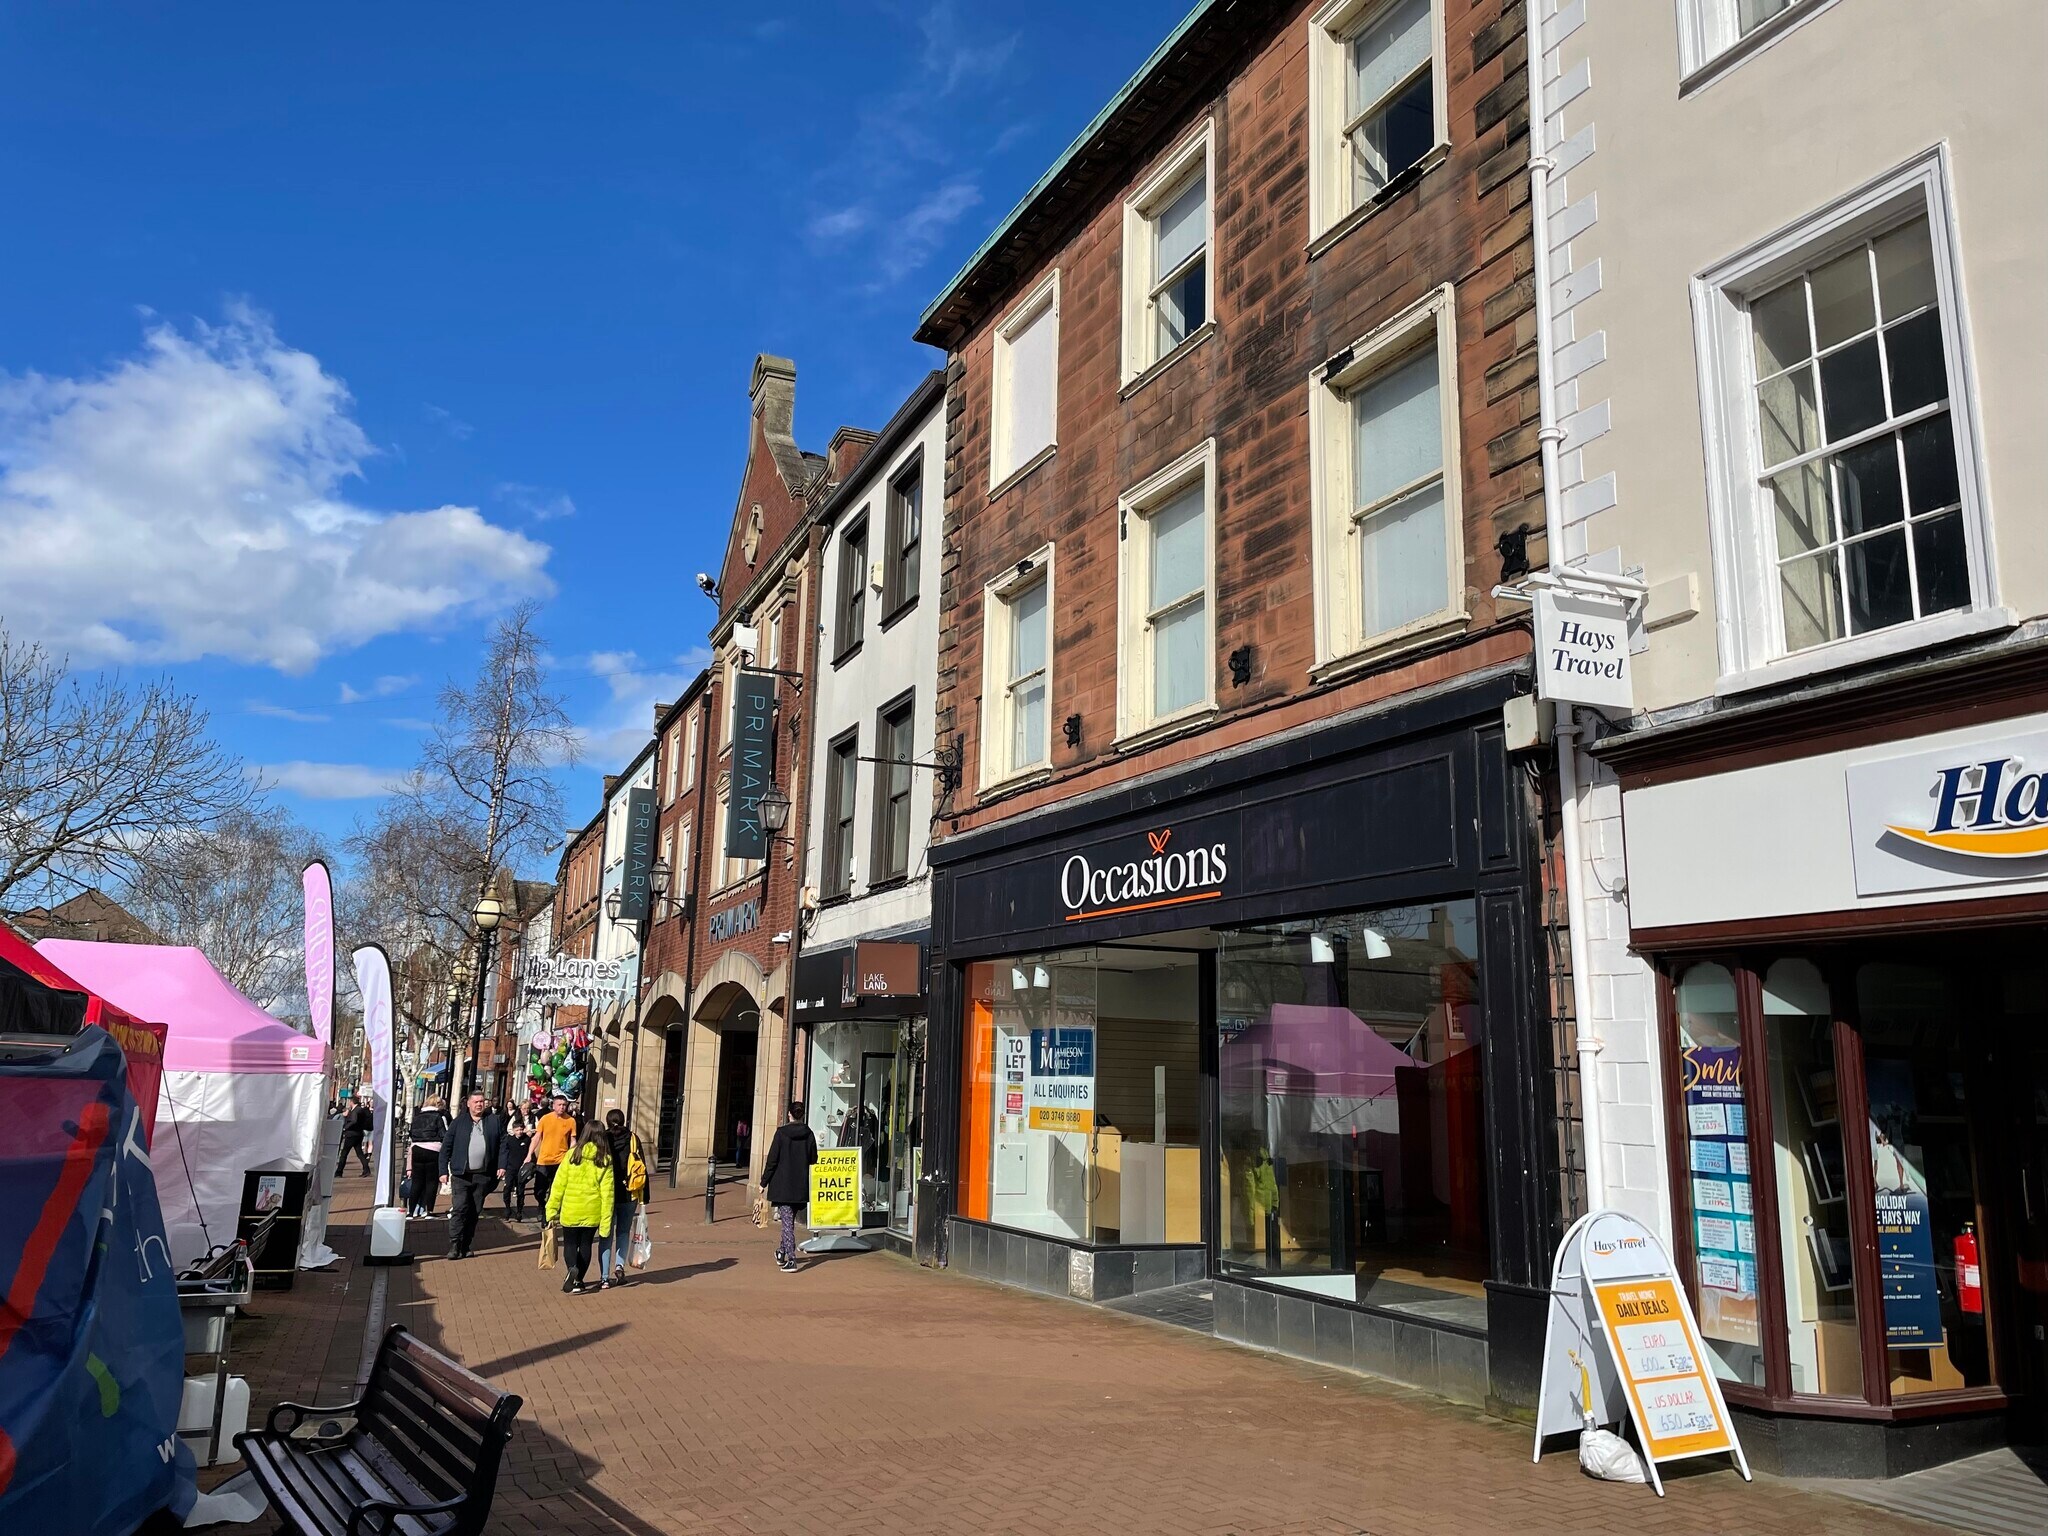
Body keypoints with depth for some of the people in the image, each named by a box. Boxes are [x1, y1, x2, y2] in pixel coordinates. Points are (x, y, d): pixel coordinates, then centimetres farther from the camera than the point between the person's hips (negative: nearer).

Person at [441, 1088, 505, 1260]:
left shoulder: (495, 1121, 5)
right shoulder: (459, 1122, 2)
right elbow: (446, 1146, 2)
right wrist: (443, 1170, -5)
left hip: (483, 1175, 2)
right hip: (461, 1175, -2)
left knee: (474, 1212, 7)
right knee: (459, 1209, -9)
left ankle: (465, 1246, 16)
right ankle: (454, 1246, -6)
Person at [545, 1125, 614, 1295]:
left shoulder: (572, 1154, -4)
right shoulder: (605, 1159, -4)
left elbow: (558, 1185, -4)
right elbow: (607, 1192, -6)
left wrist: (552, 1210, 2)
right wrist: (606, 1219, -3)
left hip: (570, 1210, -1)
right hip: (592, 1212, 1)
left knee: (570, 1243, 10)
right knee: (585, 1244, 15)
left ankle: (572, 1268, -17)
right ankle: (578, 1280, 18)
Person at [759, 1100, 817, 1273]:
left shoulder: (781, 1132, -11)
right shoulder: (808, 1133, -2)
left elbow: (772, 1159, -10)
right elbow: (813, 1159, 6)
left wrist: (764, 1182, -1)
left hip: (782, 1184, -4)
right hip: (800, 1187, 4)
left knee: (787, 1221, -3)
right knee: (790, 1219, 20)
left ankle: (791, 1260, -9)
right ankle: (782, 1252, 34)